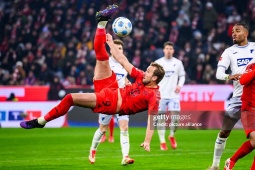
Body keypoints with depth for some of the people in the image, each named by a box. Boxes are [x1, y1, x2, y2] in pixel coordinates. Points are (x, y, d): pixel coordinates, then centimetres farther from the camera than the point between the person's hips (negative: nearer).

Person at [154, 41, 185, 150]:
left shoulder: (178, 63, 6)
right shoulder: (158, 63, 2)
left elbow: (182, 76, 14)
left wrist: (179, 85, -3)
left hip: (173, 95, 1)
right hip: (161, 95, -1)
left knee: (175, 117, -9)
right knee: (161, 118, -1)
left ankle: (172, 136, 17)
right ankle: (162, 142, 5)